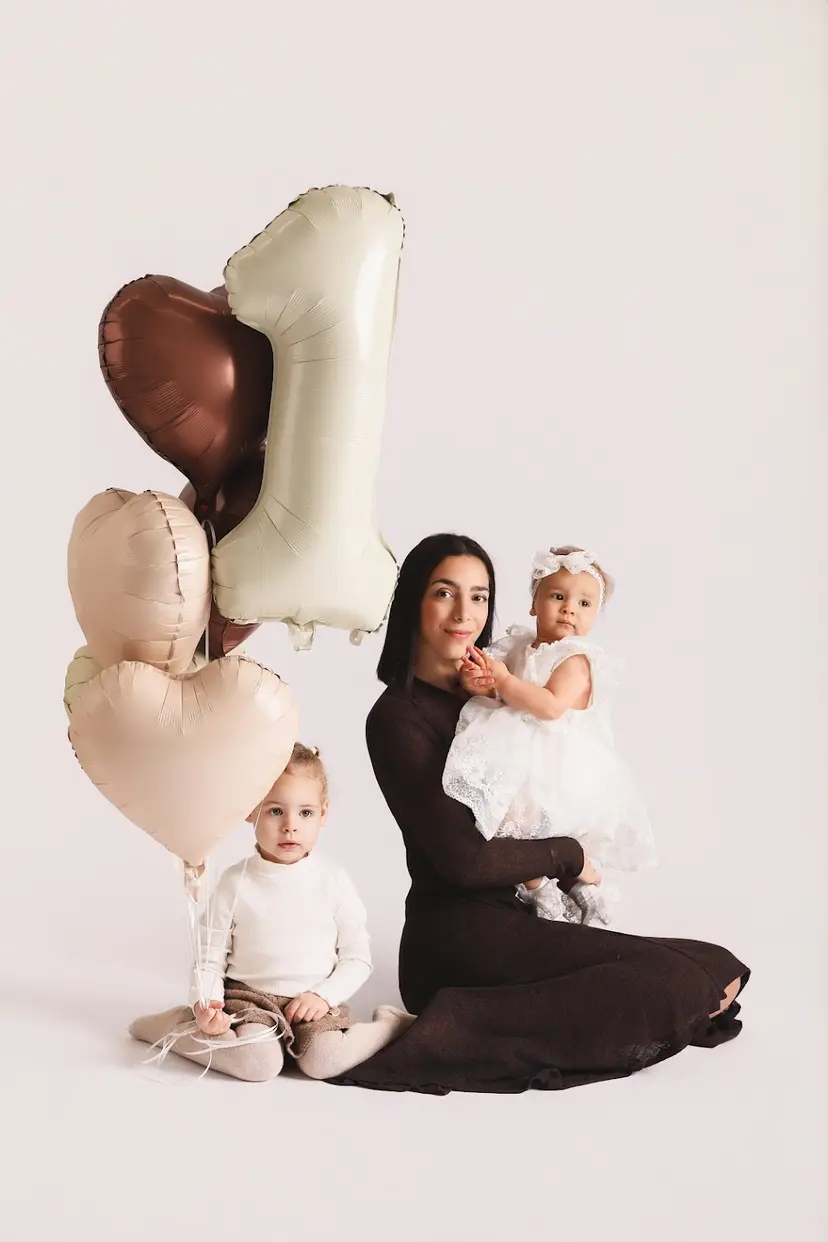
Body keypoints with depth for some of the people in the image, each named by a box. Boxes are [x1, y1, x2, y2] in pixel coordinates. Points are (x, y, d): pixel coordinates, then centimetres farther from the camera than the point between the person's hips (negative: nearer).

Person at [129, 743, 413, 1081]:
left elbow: (357, 958, 4)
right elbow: (210, 960, 0)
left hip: (313, 1002, 0)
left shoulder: (333, 881, -2)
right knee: (258, 1063, -28)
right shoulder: (235, 882, -4)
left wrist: (323, 995, -12)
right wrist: (208, 1005, -19)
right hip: (249, 998, 0)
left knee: (323, 1060, -28)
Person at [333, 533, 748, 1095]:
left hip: (516, 918, 8)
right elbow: (464, 859, -13)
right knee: (681, 981, -22)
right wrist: (567, 857, -1)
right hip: (460, 936, -8)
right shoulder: (397, 718, -6)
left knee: (719, 968, -4)